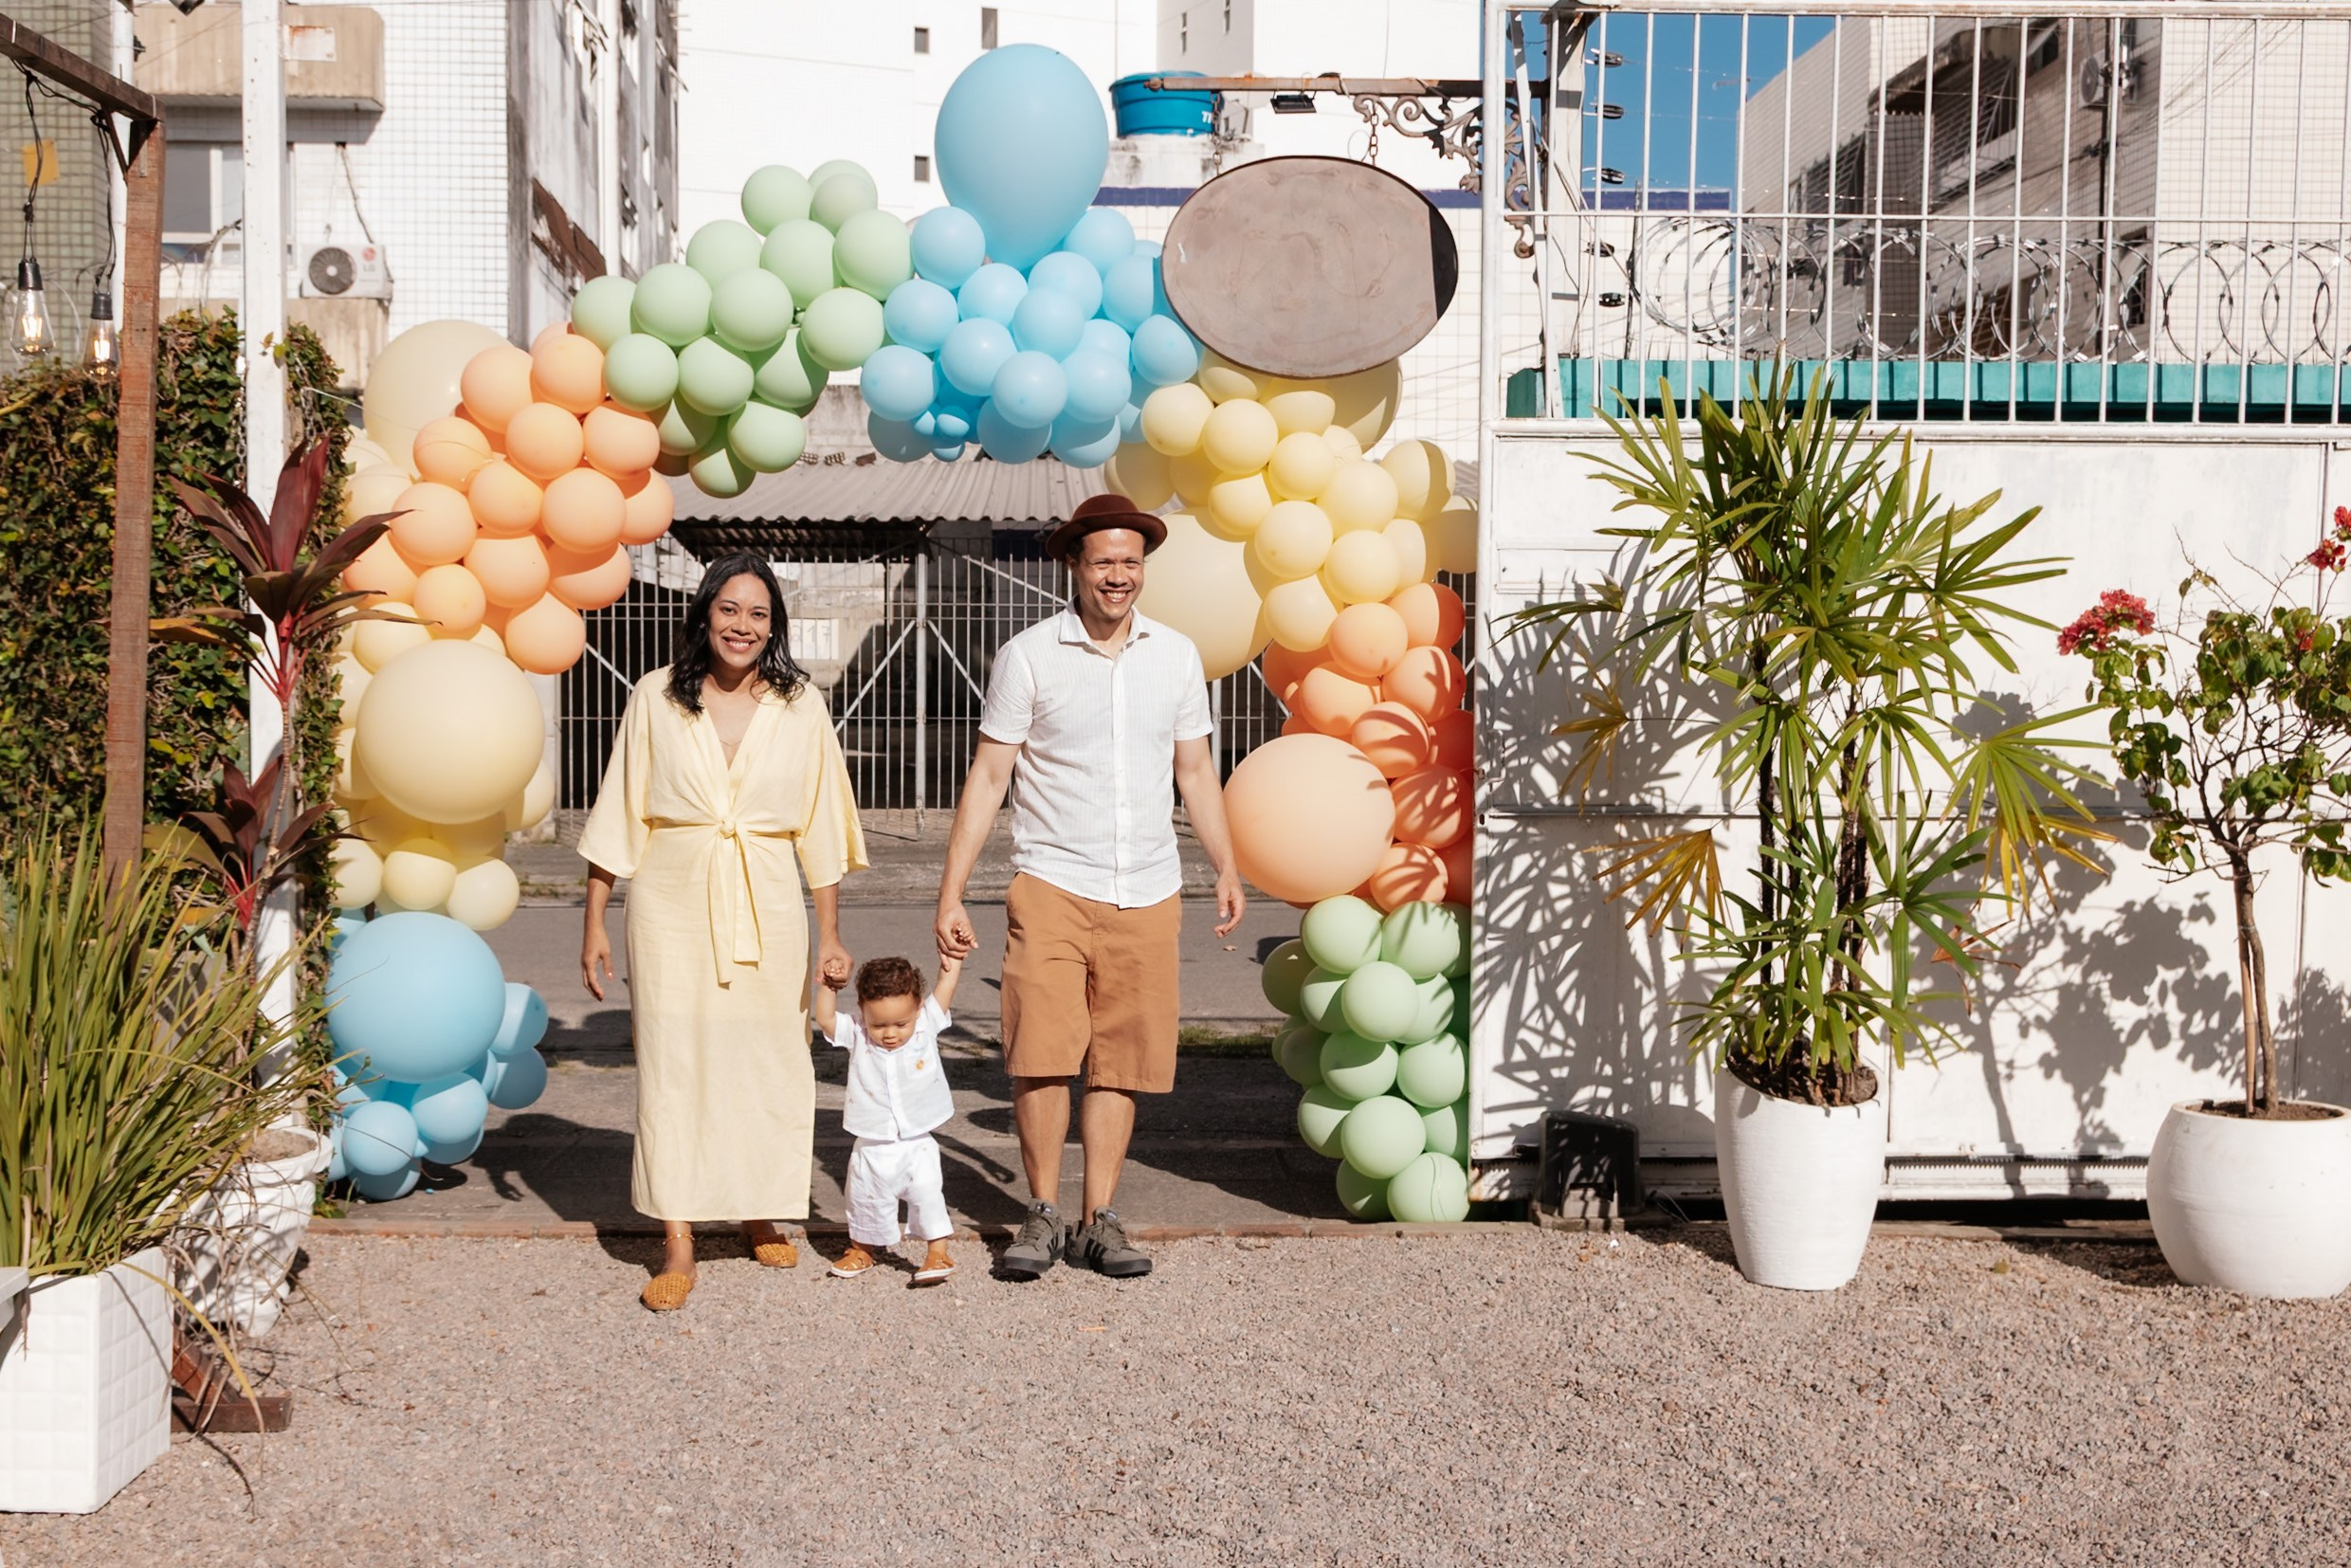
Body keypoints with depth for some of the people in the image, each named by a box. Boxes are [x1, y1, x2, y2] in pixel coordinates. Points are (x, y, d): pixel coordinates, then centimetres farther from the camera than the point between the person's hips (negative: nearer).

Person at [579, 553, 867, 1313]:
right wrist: (594, 925, 3)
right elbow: (618, 817, 4)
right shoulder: (656, 697, 0)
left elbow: (819, 828, 6)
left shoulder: (801, 706, 3)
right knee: (672, 1064, -3)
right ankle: (678, 1245, 3)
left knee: (768, 1064, 7)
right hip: (672, 907, -1)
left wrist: (830, 934, 5)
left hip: (766, 911, 1)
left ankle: (759, 1211, 29)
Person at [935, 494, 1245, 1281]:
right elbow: (988, 777, -1)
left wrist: (1227, 868, 10)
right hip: (1053, 885, -3)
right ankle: (1042, 1213, 8)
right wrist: (950, 893, -4)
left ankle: (1098, 1219, 14)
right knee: (1042, 1054, -9)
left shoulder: (1176, 654, 9)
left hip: (1148, 893, 3)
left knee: (1122, 1063, 5)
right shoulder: (1028, 656, -1)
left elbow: (1195, 770, 17)